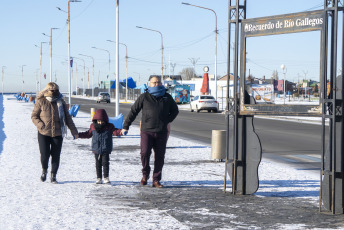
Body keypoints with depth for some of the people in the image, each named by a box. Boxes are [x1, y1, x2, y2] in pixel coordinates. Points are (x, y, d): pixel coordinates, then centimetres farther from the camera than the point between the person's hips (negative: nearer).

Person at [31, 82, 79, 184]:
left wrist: (73, 131, 8)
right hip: (44, 133, -2)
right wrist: (41, 125, -14)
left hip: (57, 134, 2)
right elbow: (34, 116, 2)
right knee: (45, 154, -6)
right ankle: (44, 171, 24)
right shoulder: (41, 102, -3)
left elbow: (67, 118, 11)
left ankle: (53, 176, 16)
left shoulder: (61, 102, 4)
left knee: (56, 155, 1)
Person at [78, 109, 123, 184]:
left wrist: (121, 131, -27)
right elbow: (88, 134, 15)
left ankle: (106, 177, 6)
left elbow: (115, 131, -7)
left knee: (105, 163, -4)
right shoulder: (93, 127, 4)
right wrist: (78, 135, 12)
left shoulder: (109, 127, -2)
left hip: (106, 150, -2)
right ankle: (99, 178, 14)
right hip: (96, 150, 2)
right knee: (98, 164, 7)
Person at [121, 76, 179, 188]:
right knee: (145, 152, -17)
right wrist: (125, 126, 4)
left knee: (160, 157, 3)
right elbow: (133, 111, 6)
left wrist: (167, 120, 10)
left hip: (161, 132, 3)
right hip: (147, 131, -3)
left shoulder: (167, 97, 11)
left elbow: (175, 111, 26)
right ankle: (145, 173, 9)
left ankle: (156, 180, 12)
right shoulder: (144, 97, 3)